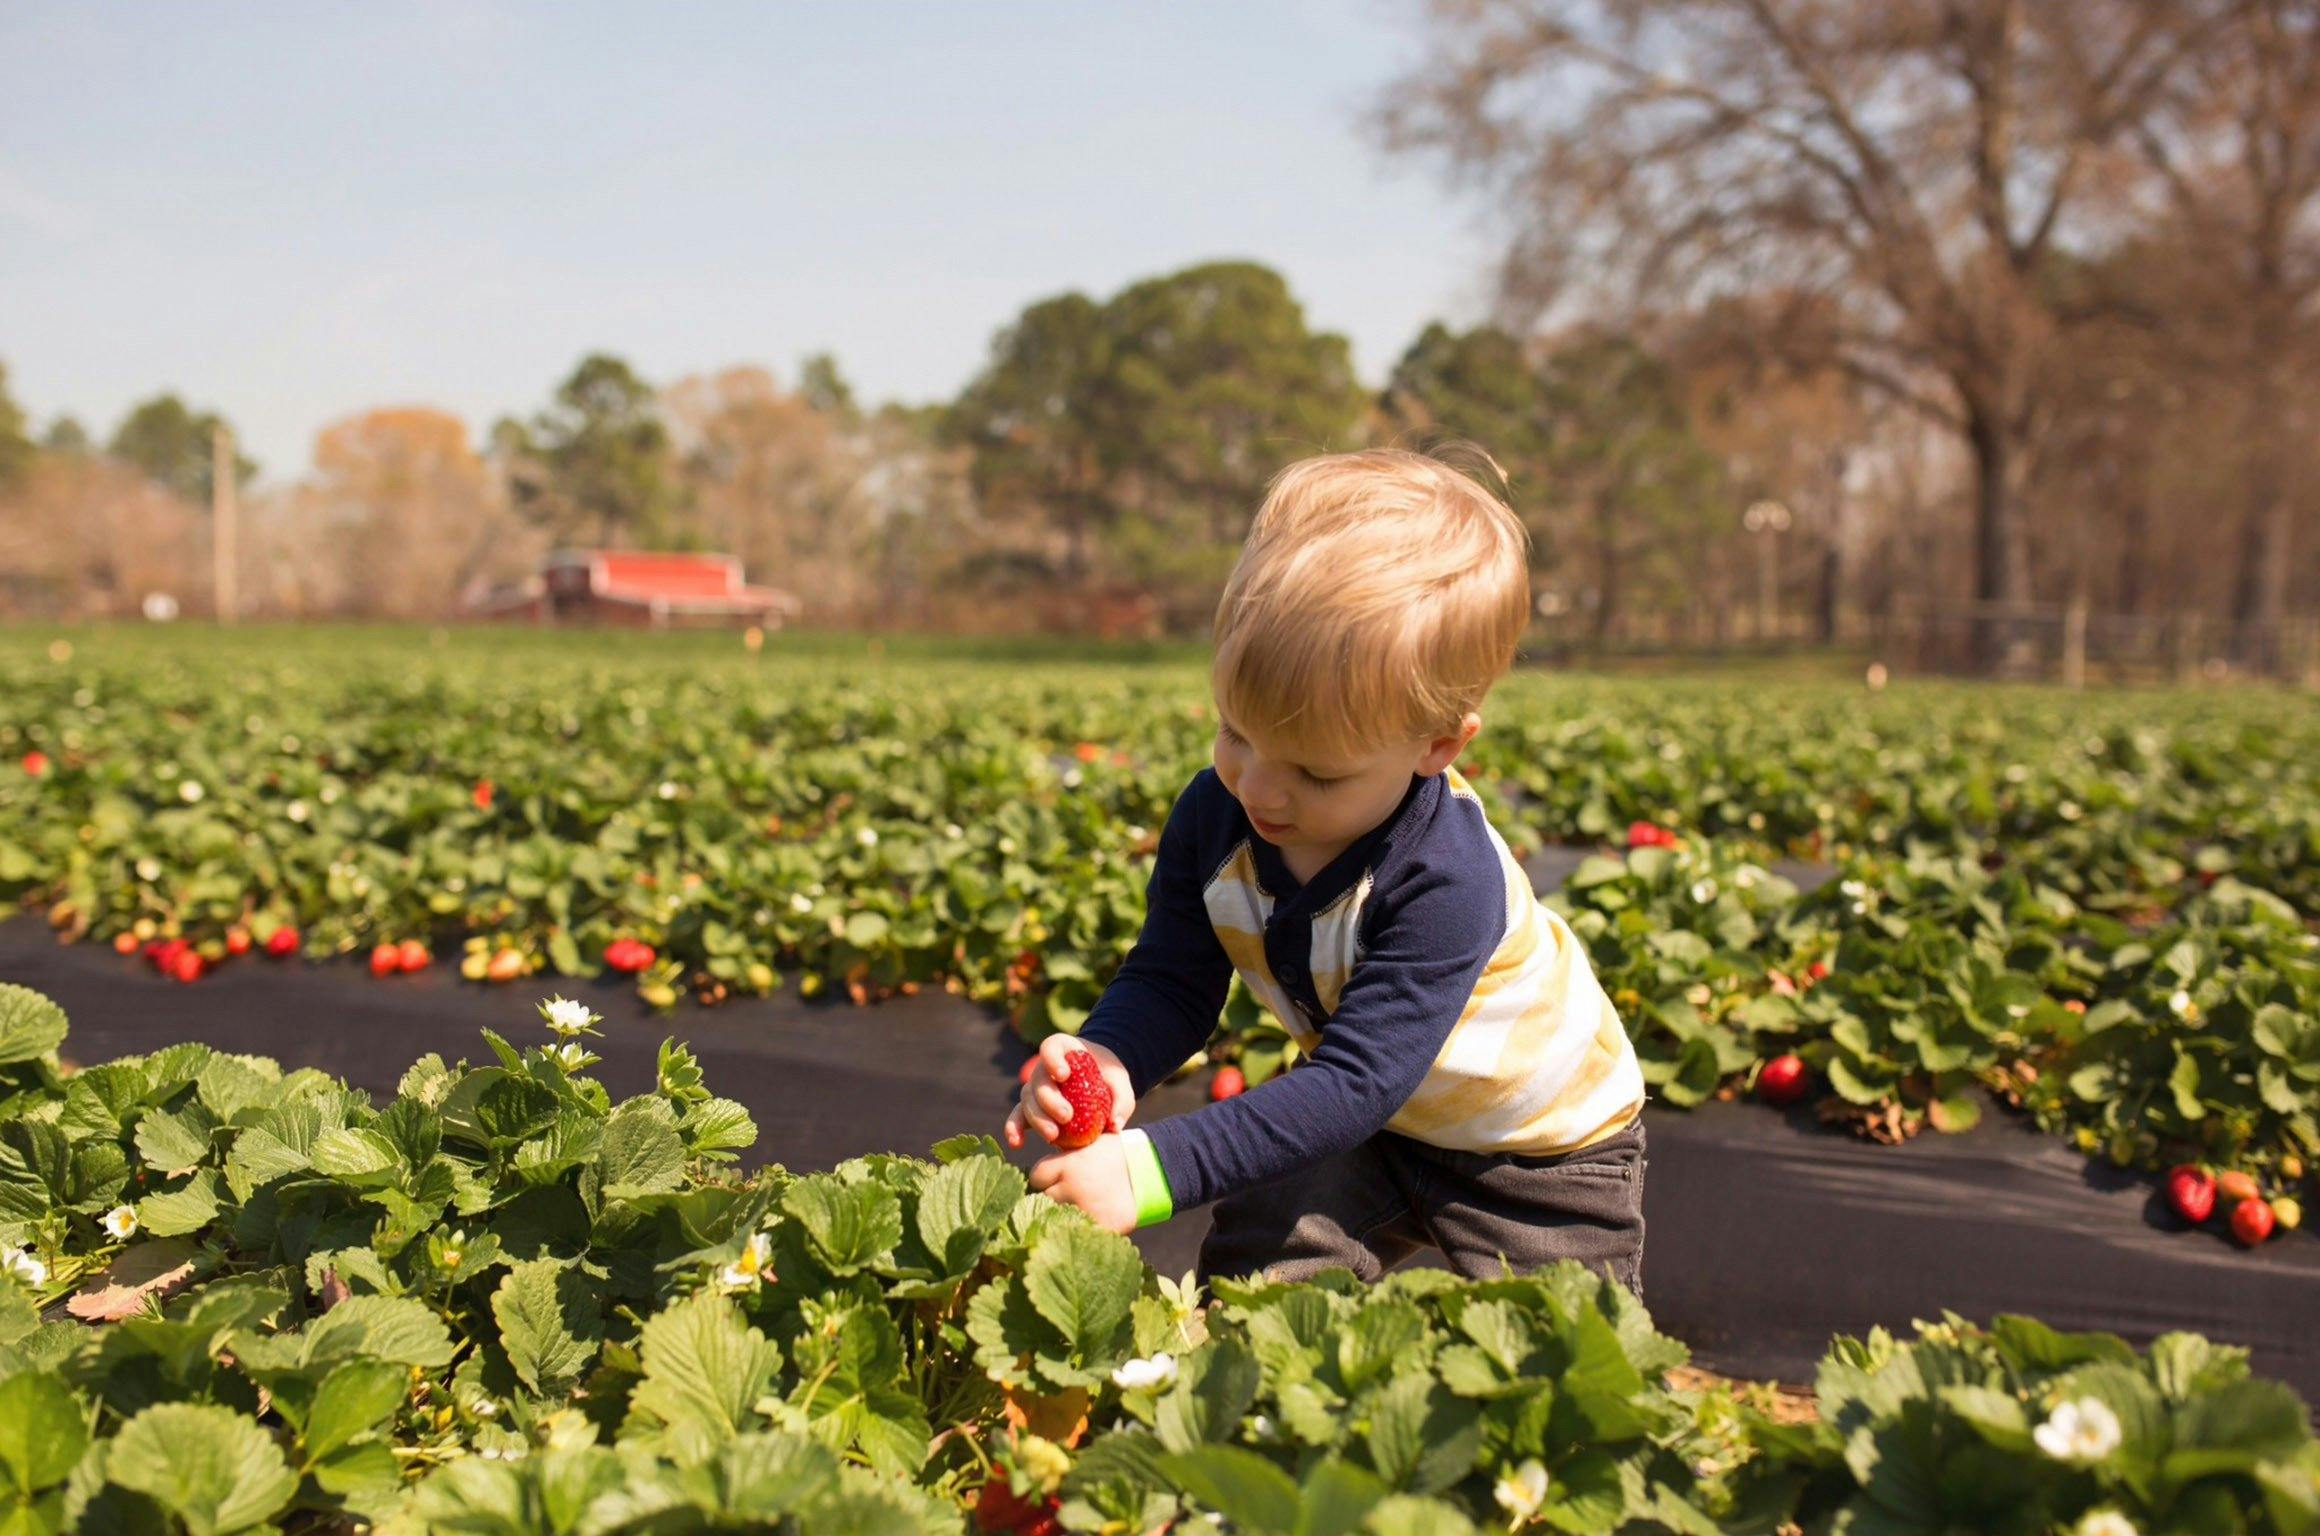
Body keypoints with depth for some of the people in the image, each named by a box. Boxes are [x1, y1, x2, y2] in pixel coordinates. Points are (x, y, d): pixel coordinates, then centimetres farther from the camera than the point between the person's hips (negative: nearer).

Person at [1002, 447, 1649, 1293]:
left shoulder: (1445, 880, -39)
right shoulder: (1213, 818, -20)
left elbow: (1355, 1081, -41)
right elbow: (1171, 980, -14)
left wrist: (1155, 1168, -49)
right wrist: (1105, 1062, -38)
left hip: (1546, 1143, -4)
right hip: (1370, 1125, 4)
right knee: (1249, 1278, -13)